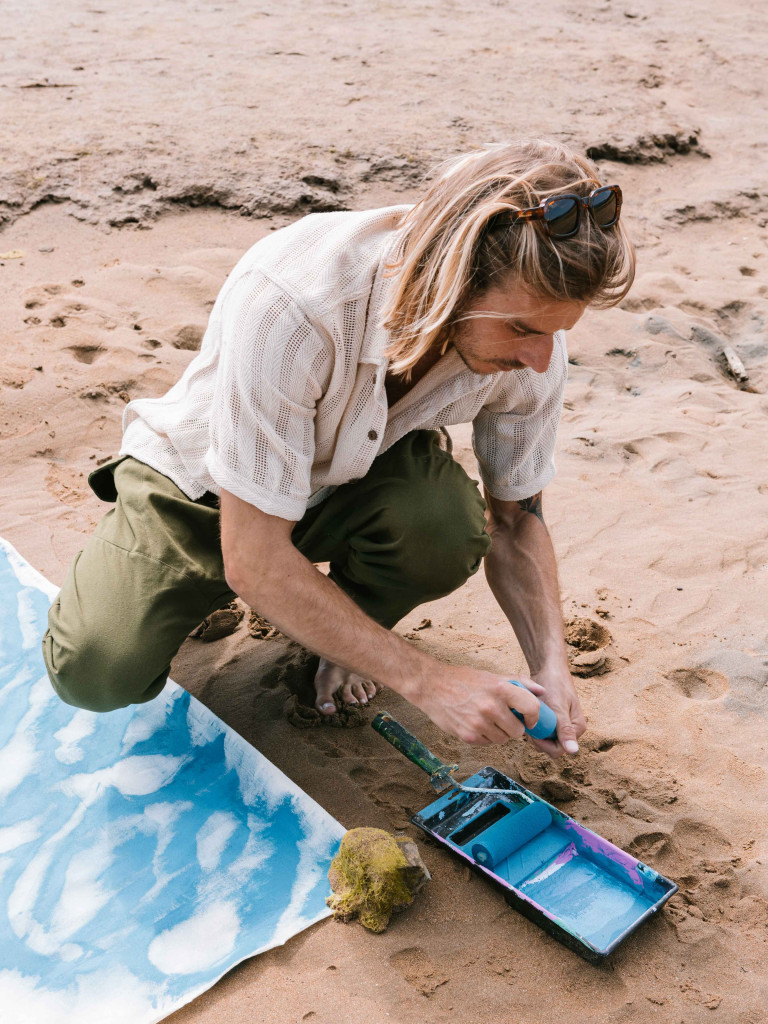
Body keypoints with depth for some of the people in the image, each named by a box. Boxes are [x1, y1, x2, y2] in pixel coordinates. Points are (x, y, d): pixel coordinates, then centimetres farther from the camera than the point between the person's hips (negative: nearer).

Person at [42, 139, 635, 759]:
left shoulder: (531, 339, -23)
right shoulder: (288, 301, -40)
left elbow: (517, 519, -7)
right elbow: (251, 559, -35)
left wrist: (551, 666, -23)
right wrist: (424, 680, -34)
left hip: (357, 474, 3)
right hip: (206, 484, -2)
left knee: (448, 526, -31)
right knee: (96, 671, -22)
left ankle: (346, 632, 3)